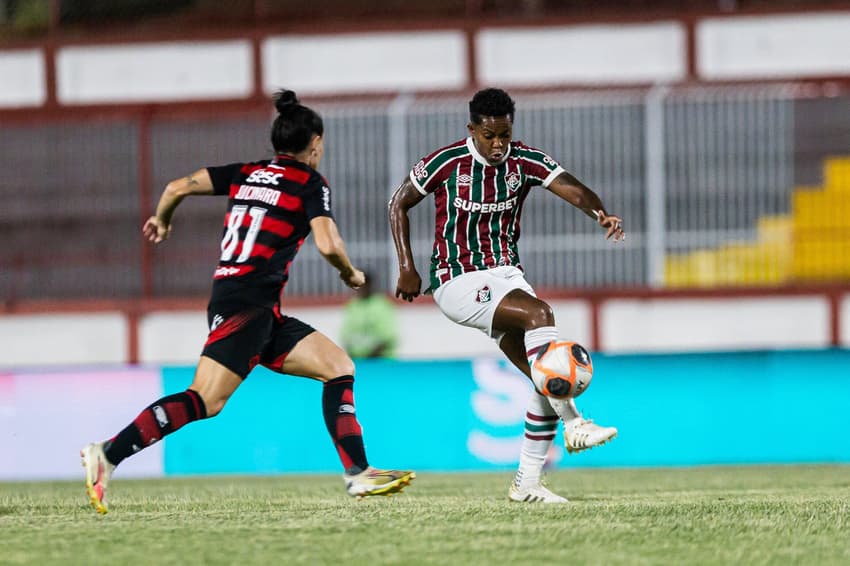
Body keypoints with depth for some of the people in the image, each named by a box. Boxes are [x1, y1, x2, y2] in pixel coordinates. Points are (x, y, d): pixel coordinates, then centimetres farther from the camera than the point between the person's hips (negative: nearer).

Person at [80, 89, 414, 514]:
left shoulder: (248, 173, 17)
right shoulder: (311, 184, 0)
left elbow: (177, 187, 9)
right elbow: (328, 245, -12)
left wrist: (161, 220, 29)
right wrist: (351, 275, 8)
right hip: (247, 305, -9)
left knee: (340, 367, 8)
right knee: (205, 401, -18)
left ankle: (358, 474, 1)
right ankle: (107, 455, -23)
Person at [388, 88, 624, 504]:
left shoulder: (524, 162, -2)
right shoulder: (448, 162, -9)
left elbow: (570, 188, -17)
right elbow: (399, 203, 4)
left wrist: (600, 213, -39)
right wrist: (406, 267, -4)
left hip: (505, 274, 5)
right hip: (457, 282, -5)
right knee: (538, 313, -31)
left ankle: (527, 482, 3)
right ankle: (573, 424, -34)